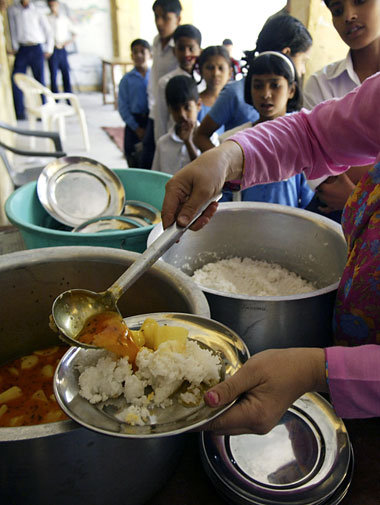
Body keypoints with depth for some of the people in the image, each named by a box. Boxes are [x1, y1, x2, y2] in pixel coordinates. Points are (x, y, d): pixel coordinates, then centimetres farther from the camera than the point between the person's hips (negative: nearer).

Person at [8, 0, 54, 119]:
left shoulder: (37, 12, 7)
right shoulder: (12, 10, 10)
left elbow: (48, 31, 10)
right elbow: (12, 29, 9)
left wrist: (49, 50, 5)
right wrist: (14, 47, 1)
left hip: (36, 49, -1)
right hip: (22, 50, 1)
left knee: (40, 82, -1)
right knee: (16, 81, -6)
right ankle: (20, 113, 0)